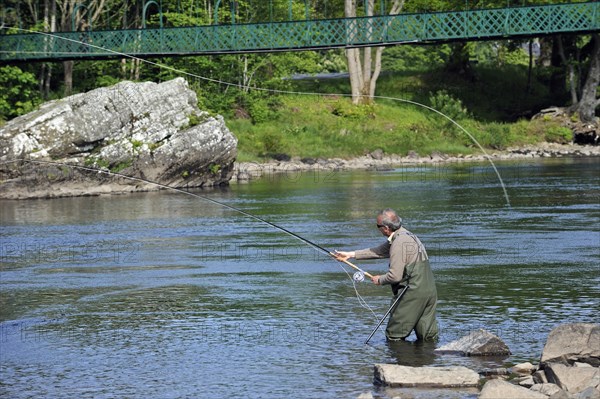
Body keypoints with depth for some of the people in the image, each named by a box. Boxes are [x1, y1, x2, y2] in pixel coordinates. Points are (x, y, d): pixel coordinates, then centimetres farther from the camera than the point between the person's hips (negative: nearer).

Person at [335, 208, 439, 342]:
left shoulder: (399, 242, -16)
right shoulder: (405, 235, 15)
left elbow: (395, 275, -19)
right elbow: (379, 251, 25)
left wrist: (380, 280, 2)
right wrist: (351, 254, 26)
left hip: (413, 293, -10)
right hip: (429, 290, 10)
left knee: (394, 336, 3)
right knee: (429, 337, 11)